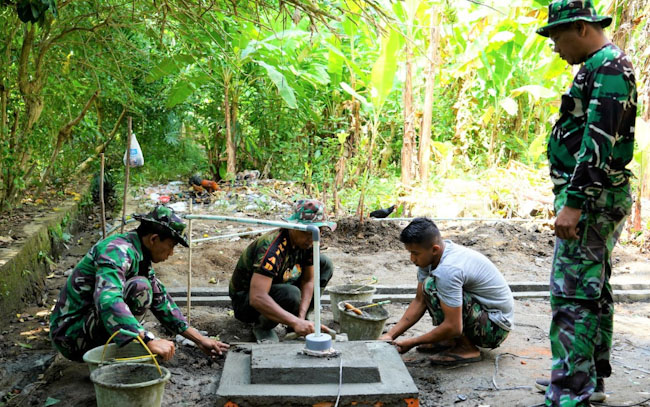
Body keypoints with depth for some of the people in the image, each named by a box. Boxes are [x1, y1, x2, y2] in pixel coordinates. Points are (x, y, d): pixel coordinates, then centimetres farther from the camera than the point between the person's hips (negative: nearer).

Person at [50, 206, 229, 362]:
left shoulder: (140, 257, 8)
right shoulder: (117, 250, -22)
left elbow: (162, 302, 14)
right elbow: (107, 300, -39)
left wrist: (200, 339, 10)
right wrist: (149, 341, -47)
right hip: (71, 335, -10)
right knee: (140, 286, -24)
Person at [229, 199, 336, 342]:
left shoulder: (307, 242, -10)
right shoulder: (271, 249, -34)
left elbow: (308, 280, -4)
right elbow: (257, 298, -42)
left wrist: (301, 317, -19)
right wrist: (295, 322, -47)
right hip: (245, 302, -8)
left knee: (324, 264, -3)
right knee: (291, 295, -39)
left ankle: (303, 319, 3)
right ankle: (262, 326, -9)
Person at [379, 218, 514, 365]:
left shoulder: (448, 269, -30)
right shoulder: (429, 256, -3)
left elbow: (453, 327, -28)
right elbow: (419, 301, 3)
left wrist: (411, 343, -18)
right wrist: (390, 335, -5)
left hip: (495, 327, -10)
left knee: (432, 286, -24)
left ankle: (467, 348, -11)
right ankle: (451, 340, 12)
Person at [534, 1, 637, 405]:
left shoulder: (608, 67, -14)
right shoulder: (599, 68, 19)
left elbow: (598, 141, -23)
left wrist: (573, 204, -26)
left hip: (591, 199, -11)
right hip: (594, 200, 11)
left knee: (572, 295, -10)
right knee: (594, 291, 15)